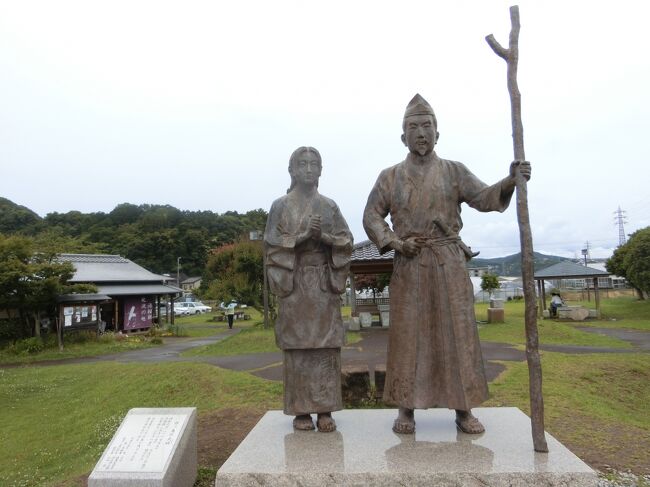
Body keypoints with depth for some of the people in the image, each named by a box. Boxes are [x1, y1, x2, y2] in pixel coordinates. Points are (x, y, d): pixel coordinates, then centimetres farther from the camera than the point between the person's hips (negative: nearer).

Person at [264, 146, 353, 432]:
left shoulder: (329, 206, 11)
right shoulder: (280, 206, 6)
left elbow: (345, 242, 5)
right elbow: (272, 244, -3)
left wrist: (323, 235, -14)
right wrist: (304, 235, -16)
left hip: (324, 284, 2)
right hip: (294, 283, -1)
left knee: (326, 345, 0)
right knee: (297, 346, -1)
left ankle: (325, 410, 8)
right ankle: (301, 410, 9)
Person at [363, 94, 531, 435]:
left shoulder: (454, 171, 9)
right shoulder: (390, 177, 10)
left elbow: (485, 198, -3)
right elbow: (371, 216, 8)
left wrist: (510, 181, -23)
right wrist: (394, 242, -8)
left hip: (449, 263, 0)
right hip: (408, 266, 0)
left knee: (457, 332, 0)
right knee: (408, 334, 1)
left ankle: (464, 410, 11)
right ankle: (406, 409, 9)